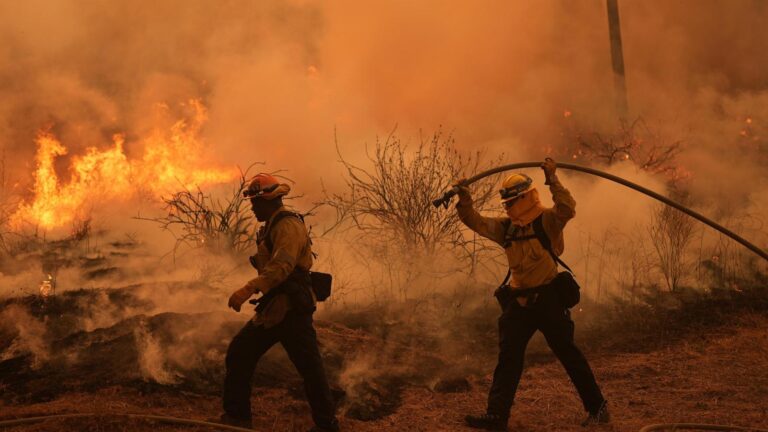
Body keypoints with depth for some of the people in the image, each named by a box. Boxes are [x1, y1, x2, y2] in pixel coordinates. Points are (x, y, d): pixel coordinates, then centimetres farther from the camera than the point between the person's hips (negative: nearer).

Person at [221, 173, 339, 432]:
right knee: (238, 354, 9)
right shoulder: (271, 228, 19)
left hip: (291, 310, -10)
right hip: (272, 309, 10)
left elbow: (282, 265, -30)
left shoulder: (288, 226, -14)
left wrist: (249, 289, -41)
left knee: (309, 367, -6)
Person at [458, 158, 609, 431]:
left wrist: (553, 180, -29)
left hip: (548, 298, -6)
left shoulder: (548, 220, -7)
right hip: (519, 300, 6)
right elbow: (476, 222, 8)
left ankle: (597, 408, 11)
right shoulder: (505, 228, 11)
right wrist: (464, 201, -7)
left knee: (568, 354, 0)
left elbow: (568, 209, -25)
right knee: (508, 358, 4)